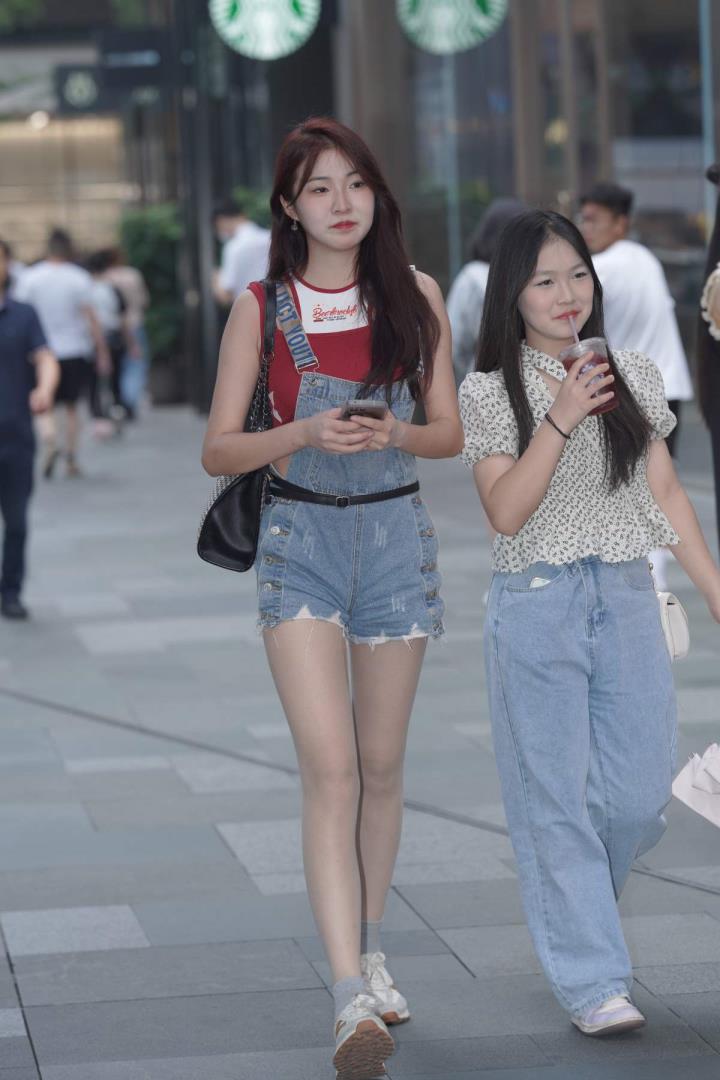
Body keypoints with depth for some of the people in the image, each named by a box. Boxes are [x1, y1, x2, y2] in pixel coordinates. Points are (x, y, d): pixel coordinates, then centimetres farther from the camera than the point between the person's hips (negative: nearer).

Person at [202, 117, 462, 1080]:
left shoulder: (415, 297, 3)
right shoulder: (261, 306, -2)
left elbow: (450, 431, 7)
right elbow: (219, 449, -1)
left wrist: (393, 434, -15)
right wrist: (306, 433, -18)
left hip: (395, 536, 2)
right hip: (299, 538, -2)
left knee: (381, 766, 12)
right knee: (329, 768, -14)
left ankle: (370, 949, 32)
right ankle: (353, 1001, -19)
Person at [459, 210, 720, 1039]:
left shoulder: (633, 377, 8)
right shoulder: (489, 394, -3)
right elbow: (506, 511, -12)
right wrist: (560, 419, -21)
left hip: (626, 597, 4)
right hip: (537, 604, -3)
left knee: (639, 797, 2)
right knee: (556, 799, -1)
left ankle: (569, 914, 31)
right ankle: (593, 980, 4)